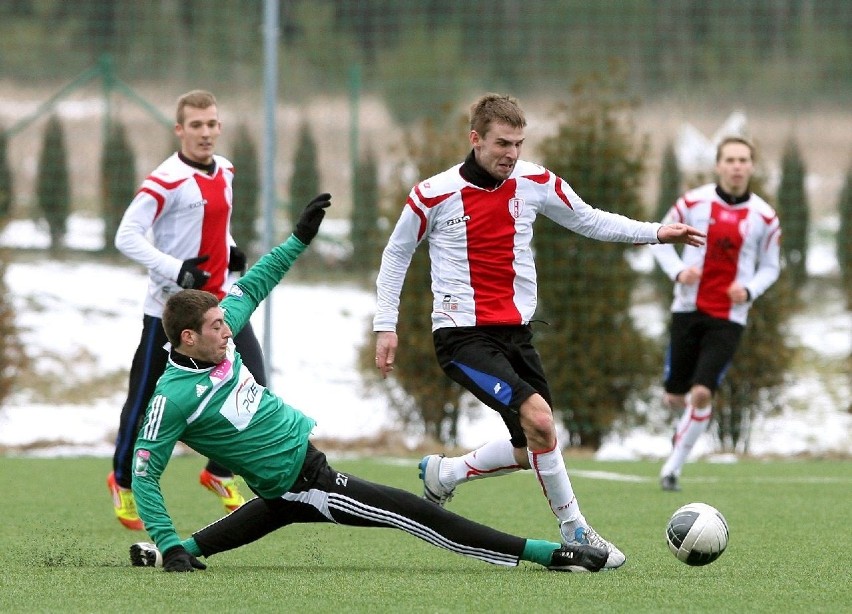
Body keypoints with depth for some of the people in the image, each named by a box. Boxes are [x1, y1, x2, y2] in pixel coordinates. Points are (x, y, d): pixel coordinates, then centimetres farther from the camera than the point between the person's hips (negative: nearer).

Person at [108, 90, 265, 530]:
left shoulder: (224, 172, 8)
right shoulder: (167, 181, -16)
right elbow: (126, 237, -19)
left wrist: (231, 252, 5)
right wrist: (176, 270, -27)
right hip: (170, 307, -6)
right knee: (148, 397, 4)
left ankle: (219, 474, 16)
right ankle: (123, 481, 27)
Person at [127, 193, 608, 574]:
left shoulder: (219, 340, -3)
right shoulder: (174, 397, -22)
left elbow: (251, 289, 14)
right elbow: (145, 473, -17)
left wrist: (300, 239, 12)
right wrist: (168, 545, -22)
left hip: (305, 450, 9)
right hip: (299, 481, -9)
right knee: (416, 515, -12)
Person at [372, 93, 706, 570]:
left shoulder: (535, 182, 1)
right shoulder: (435, 195, -8)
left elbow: (590, 221, 13)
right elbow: (397, 254, 6)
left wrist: (655, 232, 1)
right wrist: (386, 325, 3)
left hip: (517, 332, 6)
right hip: (464, 336, -6)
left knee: (531, 449, 7)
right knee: (538, 417, -23)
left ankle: (443, 475, 30)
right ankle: (576, 534, -12)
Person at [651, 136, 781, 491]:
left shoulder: (764, 217, -1)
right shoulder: (694, 203, -2)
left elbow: (770, 267, 10)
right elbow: (660, 240, 8)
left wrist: (749, 290, -10)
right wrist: (678, 272, -10)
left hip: (729, 318, -1)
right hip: (689, 310, 1)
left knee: (701, 393, -13)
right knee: (676, 398, 3)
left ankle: (673, 466, 2)